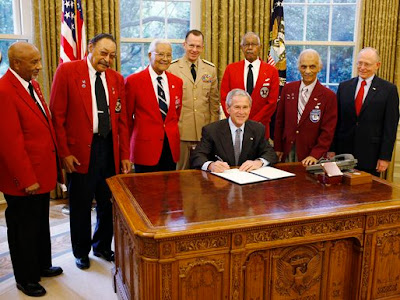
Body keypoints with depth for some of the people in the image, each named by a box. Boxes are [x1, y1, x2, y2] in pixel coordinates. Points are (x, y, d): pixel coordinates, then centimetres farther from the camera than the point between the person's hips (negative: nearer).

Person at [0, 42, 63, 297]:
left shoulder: (32, 83, 6)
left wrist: (54, 160, 11)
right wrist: (26, 180, -20)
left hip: (42, 173, 9)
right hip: (23, 180, -9)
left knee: (41, 223, 23)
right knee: (24, 229, 10)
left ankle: (42, 266, 42)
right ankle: (26, 278, 30)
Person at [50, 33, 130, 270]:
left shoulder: (117, 79, 9)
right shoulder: (67, 71, -4)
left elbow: (122, 119, 10)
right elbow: (57, 115, -7)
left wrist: (125, 155, 6)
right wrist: (64, 152, -11)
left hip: (110, 148, 4)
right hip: (81, 150, -4)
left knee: (109, 203, 11)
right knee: (81, 205, 10)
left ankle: (102, 246, 34)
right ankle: (81, 251, 31)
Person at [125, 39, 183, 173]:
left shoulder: (177, 82, 9)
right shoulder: (133, 81, -5)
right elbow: (127, 116, 1)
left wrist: (171, 133, 15)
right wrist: (129, 145, 7)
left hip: (171, 147, 4)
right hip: (145, 148, -4)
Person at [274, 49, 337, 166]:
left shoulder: (328, 96, -5)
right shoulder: (288, 89, 5)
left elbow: (328, 131, -6)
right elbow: (279, 120, 8)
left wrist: (315, 155, -15)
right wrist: (278, 148, 3)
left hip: (310, 156, -2)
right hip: (287, 151, 3)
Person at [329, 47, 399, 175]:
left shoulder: (389, 89, -1)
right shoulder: (344, 86, 8)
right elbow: (336, 120, 7)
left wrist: (385, 157, -6)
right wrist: (332, 149, 3)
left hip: (370, 156, -2)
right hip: (344, 152, 2)